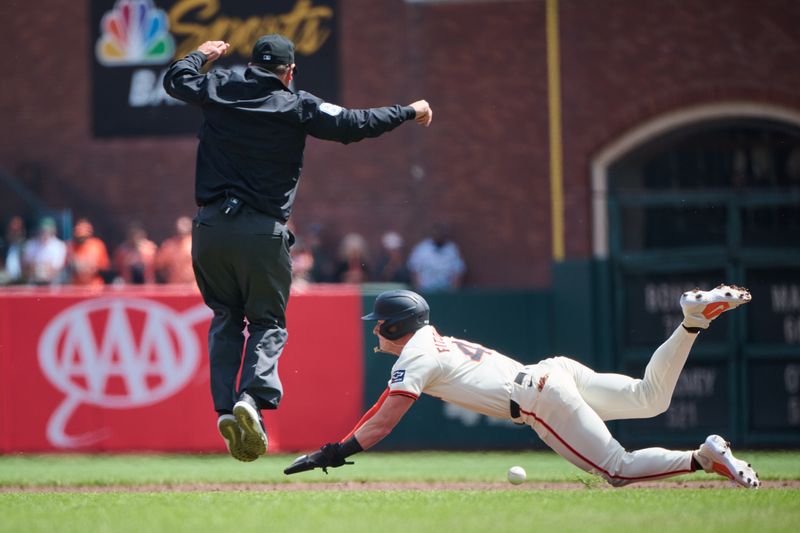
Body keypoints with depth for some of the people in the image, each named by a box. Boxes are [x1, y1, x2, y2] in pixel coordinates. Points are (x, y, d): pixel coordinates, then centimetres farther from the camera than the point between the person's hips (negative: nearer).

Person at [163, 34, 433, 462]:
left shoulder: (218, 89, 8)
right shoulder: (296, 106, -1)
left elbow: (175, 78, 26)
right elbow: (352, 124, -3)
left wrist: (204, 54, 46)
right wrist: (409, 112, 10)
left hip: (210, 228, 3)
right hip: (263, 233, -3)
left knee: (225, 318, 16)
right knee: (267, 322, 8)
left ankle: (225, 406, 0)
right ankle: (254, 396, -17)